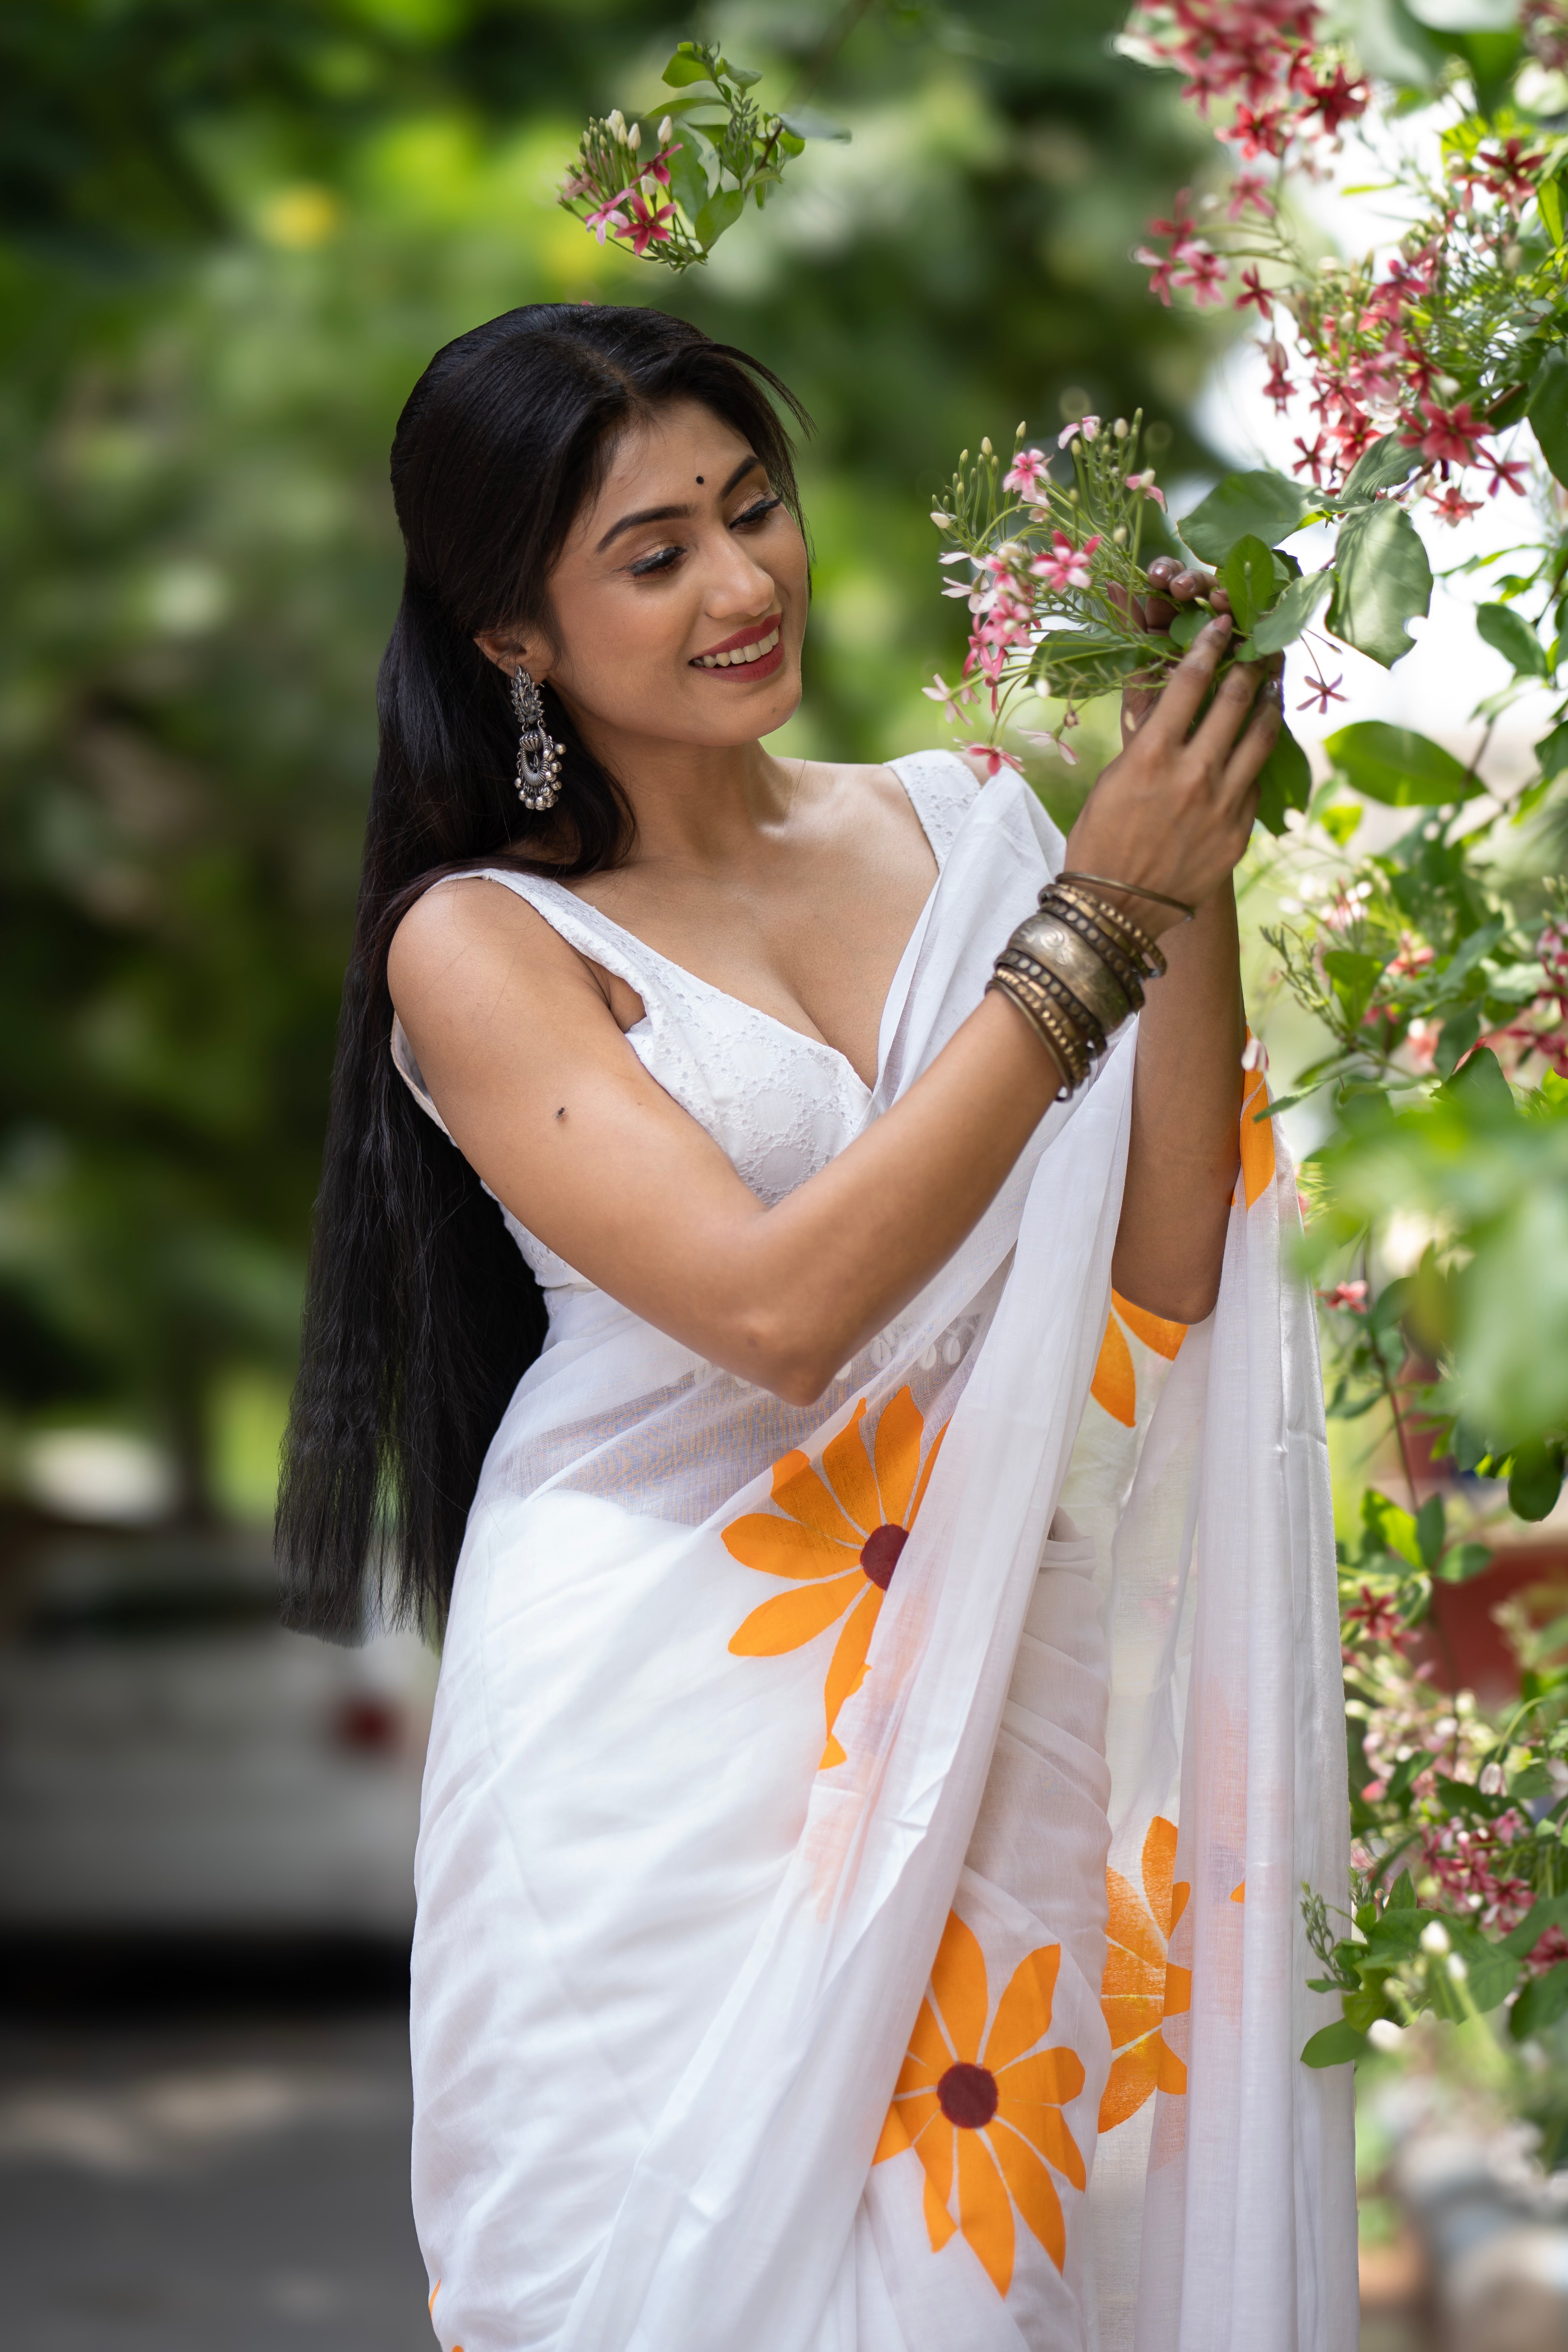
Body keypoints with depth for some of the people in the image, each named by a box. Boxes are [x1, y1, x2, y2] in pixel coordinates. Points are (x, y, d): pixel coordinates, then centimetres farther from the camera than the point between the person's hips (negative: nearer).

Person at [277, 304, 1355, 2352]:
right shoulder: (483, 946, -5)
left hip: (983, 1711, 3)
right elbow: (779, 1305, -19)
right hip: (664, 1740, -3)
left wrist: (1195, 888, -12)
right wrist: (1098, 918, -18)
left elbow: (1164, 1282, -2)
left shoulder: (959, 829, 5)